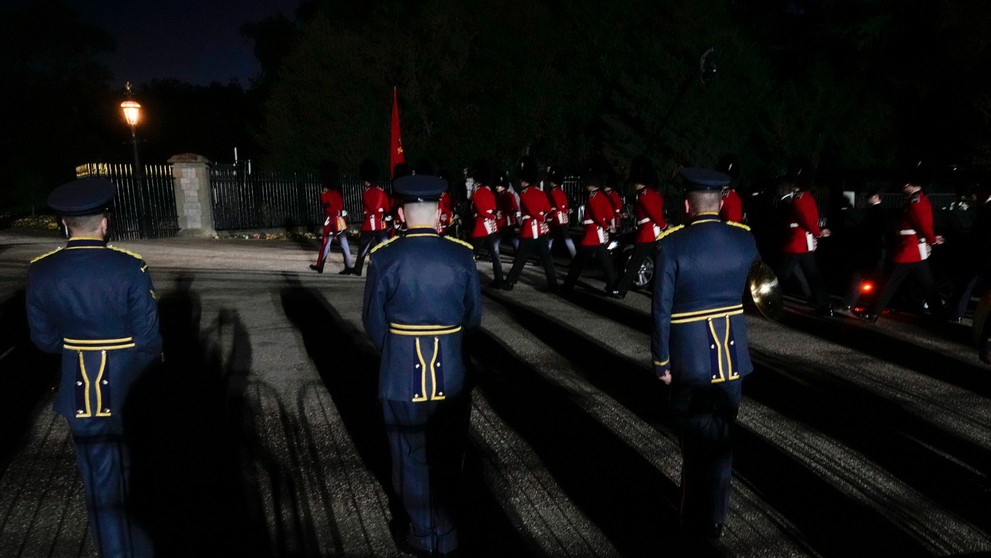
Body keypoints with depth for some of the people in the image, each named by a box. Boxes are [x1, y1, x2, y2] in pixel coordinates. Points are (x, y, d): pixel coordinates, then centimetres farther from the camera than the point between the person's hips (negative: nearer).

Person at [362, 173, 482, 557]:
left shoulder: (384, 259, -12)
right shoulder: (462, 256, -9)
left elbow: (373, 323, -3)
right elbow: (473, 317, 1)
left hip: (401, 375, -1)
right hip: (451, 373, 1)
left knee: (412, 455, 15)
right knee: (446, 454, 18)